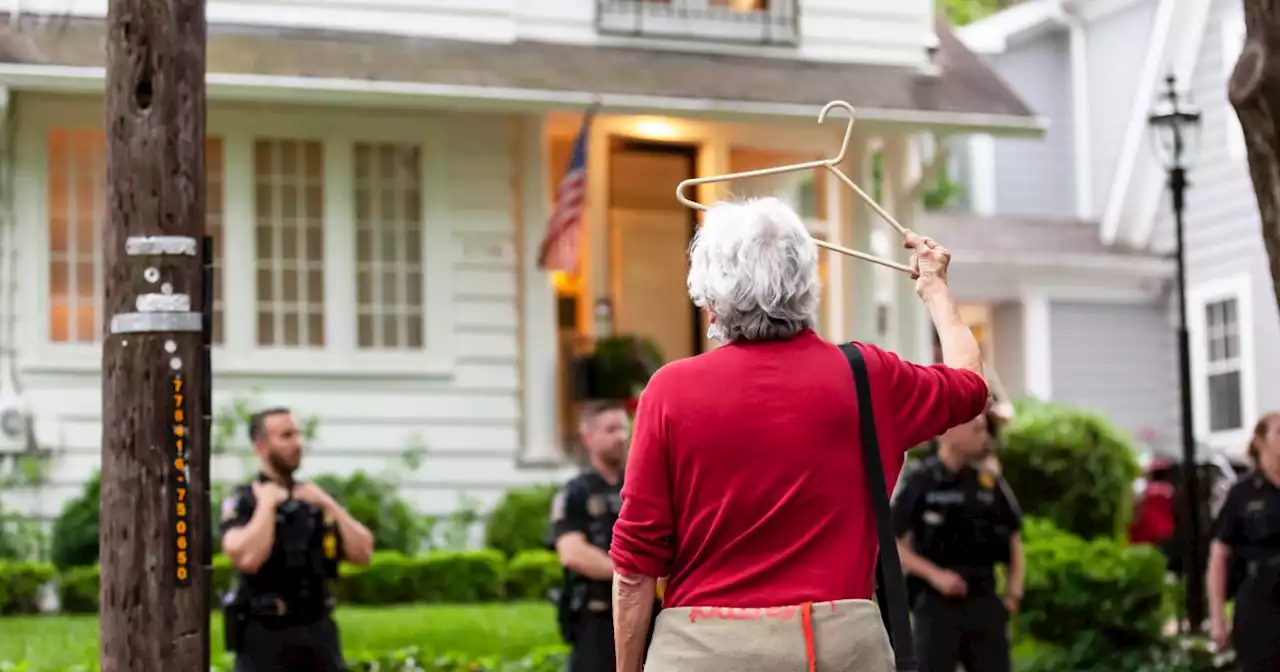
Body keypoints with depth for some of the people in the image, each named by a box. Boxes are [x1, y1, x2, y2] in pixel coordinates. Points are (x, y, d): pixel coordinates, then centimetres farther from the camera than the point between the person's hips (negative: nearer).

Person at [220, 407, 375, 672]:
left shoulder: (314, 499, 11)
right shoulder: (240, 501, -7)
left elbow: (363, 553, 2)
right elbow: (247, 558, -27)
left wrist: (329, 505, -6)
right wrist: (267, 504, -16)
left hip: (317, 634, 5)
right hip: (265, 638, -5)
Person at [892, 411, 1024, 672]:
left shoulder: (992, 484, 8)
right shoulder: (920, 483, -8)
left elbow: (1013, 539, 19)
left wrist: (1014, 591, 9)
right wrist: (935, 574, -16)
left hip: (984, 602, 5)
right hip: (937, 604, -5)